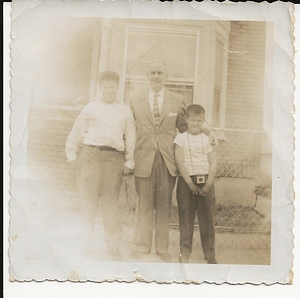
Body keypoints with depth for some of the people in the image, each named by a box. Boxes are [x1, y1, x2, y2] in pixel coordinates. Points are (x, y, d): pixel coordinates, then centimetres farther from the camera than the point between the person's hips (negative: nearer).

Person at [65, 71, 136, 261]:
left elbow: (130, 139, 11)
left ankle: (114, 247, 12)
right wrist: (72, 154, 9)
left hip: (114, 158, 0)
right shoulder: (91, 108, 9)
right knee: (89, 200, 3)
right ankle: (87, 242, 17)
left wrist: (129, 161, 6)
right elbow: (76, 133, 12)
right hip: (91, 155, 0)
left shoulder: (125, 111, 11)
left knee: (111, 203, 3)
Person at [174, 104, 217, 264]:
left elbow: (213, 163, 3)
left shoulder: (208, 139, 7)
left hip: (205, 181, 2)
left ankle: (210, 254, 13)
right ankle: (185, 252, 15)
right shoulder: (181, 138, 2)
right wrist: (190, 183, -12)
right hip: (186, 181, -1)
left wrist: (208, 184, -9)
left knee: (207, 218, 3)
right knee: (186, 218, 3)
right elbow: (179, 161, -5)